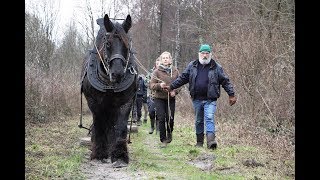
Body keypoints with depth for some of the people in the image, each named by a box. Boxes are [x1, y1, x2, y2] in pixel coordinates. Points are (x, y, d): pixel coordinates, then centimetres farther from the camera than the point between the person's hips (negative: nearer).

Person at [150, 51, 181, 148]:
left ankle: (169, 133, 30)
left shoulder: (175, 71, 5)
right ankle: (163, 140, 5)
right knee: (161, 119, -4)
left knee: (170, 118, -2)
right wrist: (159, 85, -23)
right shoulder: (157, 71, -2)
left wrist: (175, 91, -10)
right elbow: (151, 85, -4)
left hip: (171, 99, 2)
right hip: (159, 98, -1)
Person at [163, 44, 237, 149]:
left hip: (210, 100, -3)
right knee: (199, 121, 11)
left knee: (209, 118, -18)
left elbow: (225, 81, 4)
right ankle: (199, 142, 21)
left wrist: (231, 95, 0)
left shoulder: (216, 67, 2)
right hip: (197, 99, 3)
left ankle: (210, 141, -25)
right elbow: (183, 78, 14)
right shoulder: (192, 66, 8)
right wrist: (171, 87, 10)